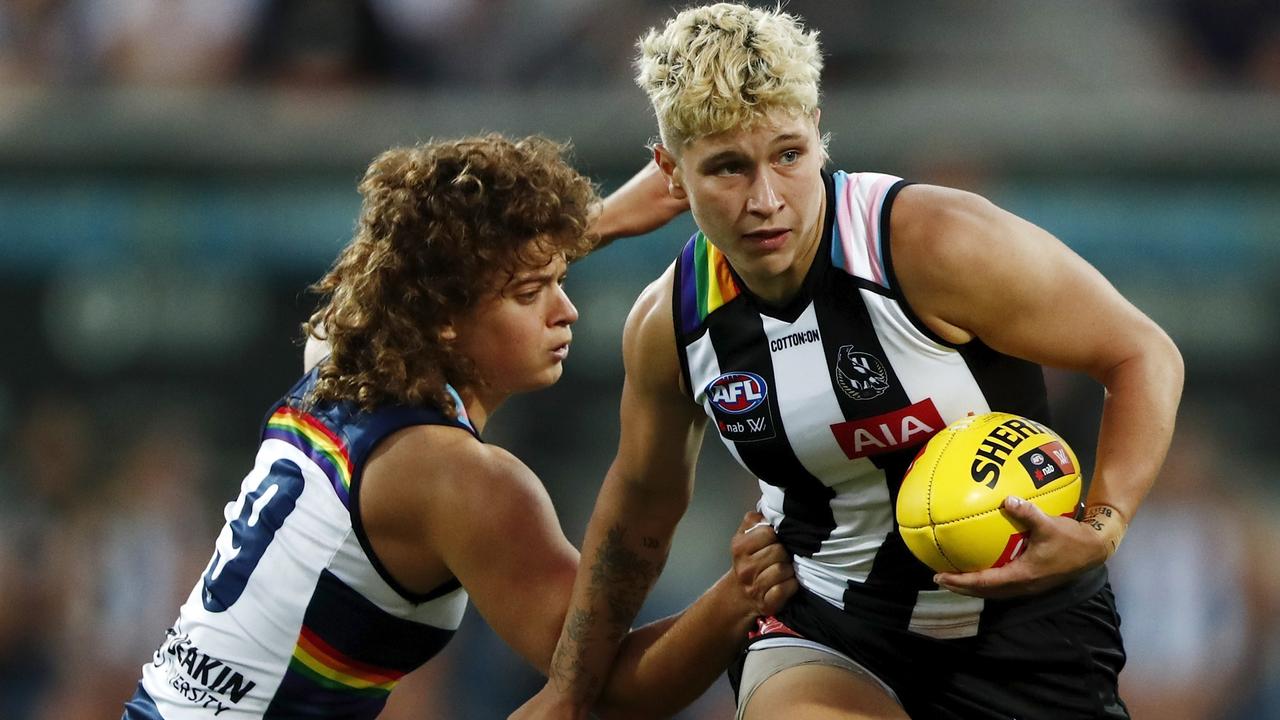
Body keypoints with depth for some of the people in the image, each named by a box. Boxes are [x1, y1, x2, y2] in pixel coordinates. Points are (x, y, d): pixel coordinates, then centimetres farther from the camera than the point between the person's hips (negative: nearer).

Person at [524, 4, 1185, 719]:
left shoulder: (934, 244, -20)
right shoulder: (669, 324, -5)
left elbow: (1145, 357, -12)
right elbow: (641, 505, 14)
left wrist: (1100, 531, -27)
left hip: (1020, 624, -2)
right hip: (825, 626, 2)